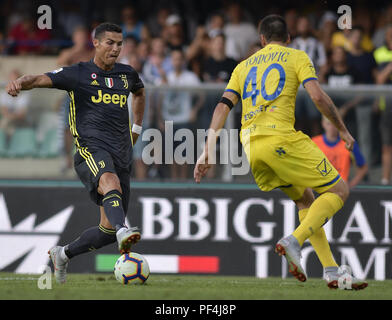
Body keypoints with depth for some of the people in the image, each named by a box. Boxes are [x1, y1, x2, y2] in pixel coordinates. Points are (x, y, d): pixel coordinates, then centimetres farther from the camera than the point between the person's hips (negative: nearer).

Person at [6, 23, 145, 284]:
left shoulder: (126, 74, 18)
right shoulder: (78, 74, 3)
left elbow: (140, 92, 41)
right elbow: (43, 79, -9)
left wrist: (136, 129, 32)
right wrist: (21, 82, -32)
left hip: (122, 154, 6)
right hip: (92, 148, -6)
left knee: (109, 229, 2)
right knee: (111, 181, -41)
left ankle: (63, 254, 24)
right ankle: (124, 232, -65)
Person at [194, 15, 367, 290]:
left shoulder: (244, 66, 24)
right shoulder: (297, 57, 10)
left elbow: (223, 106, 14)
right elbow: (318, 96, -4)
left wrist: (208, 151, 11)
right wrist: (343, 130, 8)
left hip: (251, 145, 6)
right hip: (280, 138, -6)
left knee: (305, 198, 20)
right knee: (339, 190, 2)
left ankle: (331, 270, 11)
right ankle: (294, 241, -19)